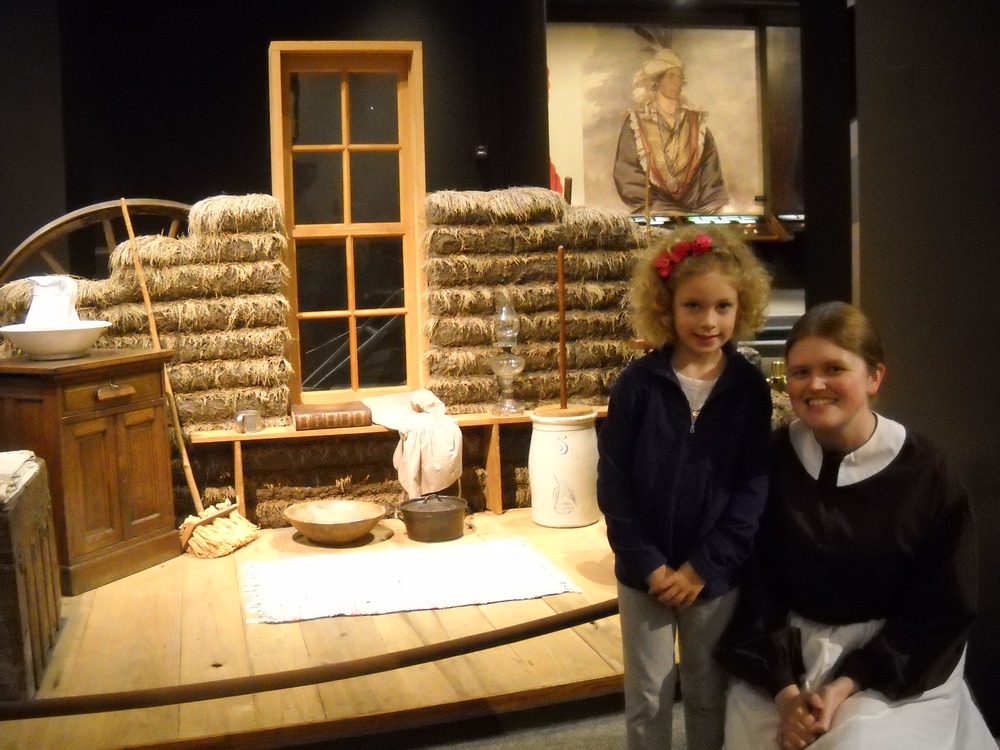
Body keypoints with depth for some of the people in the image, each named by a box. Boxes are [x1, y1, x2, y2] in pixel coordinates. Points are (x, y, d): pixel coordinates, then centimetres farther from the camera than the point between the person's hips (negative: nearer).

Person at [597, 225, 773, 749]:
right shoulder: (638, 383, -8)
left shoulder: (749, 388, -5)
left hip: (714, 572, 1)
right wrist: (647, 562, -12)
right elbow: (613, 480, -7)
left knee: (709, 694, 16)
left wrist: (705, 565, -12)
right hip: (644, 570, 0)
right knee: (648, 698, 12)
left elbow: (754, 485, -6)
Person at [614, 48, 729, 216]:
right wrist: (656, 208, -12)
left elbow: (710, 171, 9)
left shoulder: (696, 123, 12)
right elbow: (627, 175, -2)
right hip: (652, 214, -2)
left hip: (694, 212, 2)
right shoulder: (636, 123, 3)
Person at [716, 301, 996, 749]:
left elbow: (941, 609, -6)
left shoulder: (924, 473, -10)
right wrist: (784, 689, -15)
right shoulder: (772, 462, -7)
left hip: (899, 665, -1)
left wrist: (846, 685, -15)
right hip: (788, 653, 2)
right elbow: (754, 584, -4)